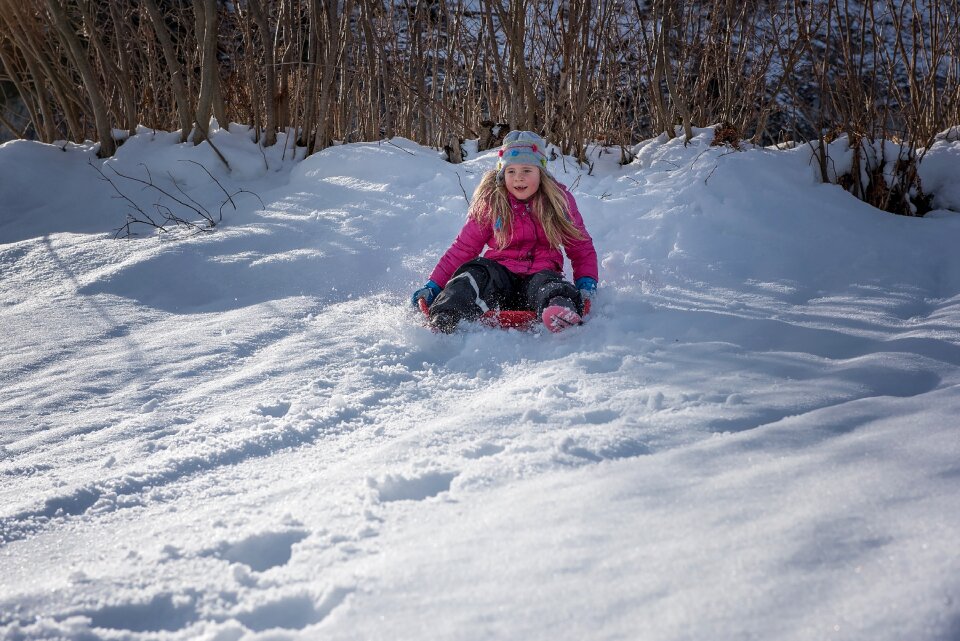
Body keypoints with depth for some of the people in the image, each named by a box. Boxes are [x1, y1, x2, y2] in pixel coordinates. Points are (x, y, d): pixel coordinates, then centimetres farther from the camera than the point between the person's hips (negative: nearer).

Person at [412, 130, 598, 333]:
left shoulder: (559, 200, 8)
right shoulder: (490, 201, 6)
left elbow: (582, 247, 14)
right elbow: (463, 248, 8)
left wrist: (586, 283, -4)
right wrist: (433, 286, -1)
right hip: (499, 275, 1)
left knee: (547, 283, -35)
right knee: (476, 271, -31)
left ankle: (563, 313, -69)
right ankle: (443, 321, -55)